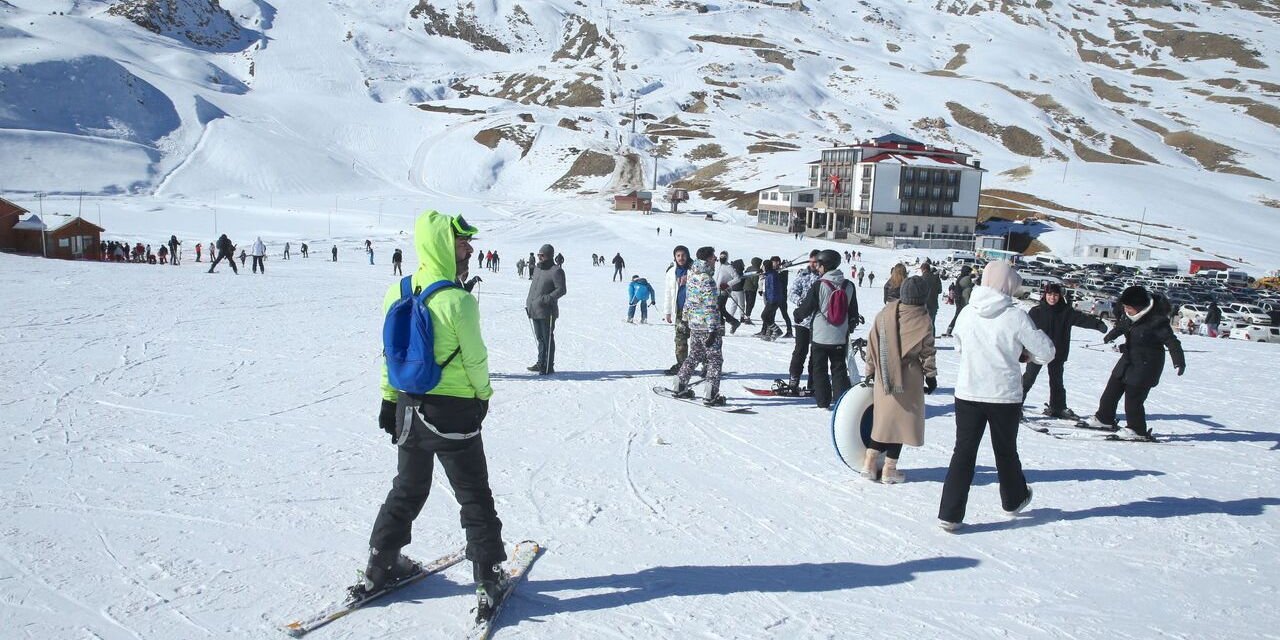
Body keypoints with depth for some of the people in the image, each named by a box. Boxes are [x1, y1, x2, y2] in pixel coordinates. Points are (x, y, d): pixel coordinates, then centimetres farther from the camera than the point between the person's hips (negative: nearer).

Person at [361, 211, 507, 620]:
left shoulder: (396, 294, -3)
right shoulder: (459, 302, -22)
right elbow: (475, 359, -12)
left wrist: (390, 398, 16)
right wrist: (483, 393, 6)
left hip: (408, 408, 6)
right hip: (455, 414, -6)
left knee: (407, 490, 23)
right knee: (475, 498, 8)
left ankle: (380, 566, 32)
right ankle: (488, 581, 13)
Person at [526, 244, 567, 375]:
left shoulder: (556, 271, -11)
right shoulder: (537, 268, 14)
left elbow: (561, 289, -16)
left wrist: (548, 298, -27)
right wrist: (528, 303, 18)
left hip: (547, 311, -8)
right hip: (535, 310, 8)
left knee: (547, 338, -2)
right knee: (539, 338, 17)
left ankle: (548, 367, 4)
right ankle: (541, 363, 27)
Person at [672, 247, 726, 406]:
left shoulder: (692, 276, 8)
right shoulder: (707, 279, -19)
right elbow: (710, 307, -20)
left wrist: (687, 318, 25)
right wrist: (713, 330, -19)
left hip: (694, 324, 8)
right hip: (707, 326, -8)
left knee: (694, 356, 21)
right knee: (715, 359, 0)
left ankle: (680, 387, 25)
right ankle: (711, 396, -2)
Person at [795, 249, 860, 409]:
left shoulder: (819, 285, -14)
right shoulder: (849, 286, 1)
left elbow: (806, 309, -7)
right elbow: (853, 312, 10)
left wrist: (797, 312, 14)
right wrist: (851, 326, 26)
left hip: (820, 335, -4)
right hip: (840, 336, 4)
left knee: (819, 369, 8)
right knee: (839, 368, 11)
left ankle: (823, 401, 7)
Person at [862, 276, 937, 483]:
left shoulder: (885, 313, -1)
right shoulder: (922, 320, -11)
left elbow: (872, 343, 4)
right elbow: (927, 352, -6)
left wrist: (870, 370, 14)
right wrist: (931, 376, 6)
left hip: (884, 378, 4)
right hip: (909, 379, -4)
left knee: (883, 418, 15)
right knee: (900, 419, 5)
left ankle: (870, 464, 15)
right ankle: (889, 469, 8)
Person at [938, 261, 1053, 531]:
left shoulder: (967, 313, -3)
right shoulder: (1016, 317, -15)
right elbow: (1046, 352, -7)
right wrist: (1023, 353, 12)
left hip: (967, 394, 2)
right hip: (1005, 396, -2)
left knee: (963, 452, 6)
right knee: (1006, 451, 19)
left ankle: (949, 514, -1)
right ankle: (1014, 500, 42)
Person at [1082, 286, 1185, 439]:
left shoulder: (1157, 321, -23)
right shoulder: (1130, 317, 1)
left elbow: (1172, 342, -21)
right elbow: (1121, 326, 22)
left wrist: (1179, 363, -26)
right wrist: (1109, 337, 40)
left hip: (1146, 365, -8)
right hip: (1128, 360, 8)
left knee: (1133, 398, -7)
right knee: (1112, 390, 15)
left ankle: (1138, 430, 8)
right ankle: (1104, 418, 30)